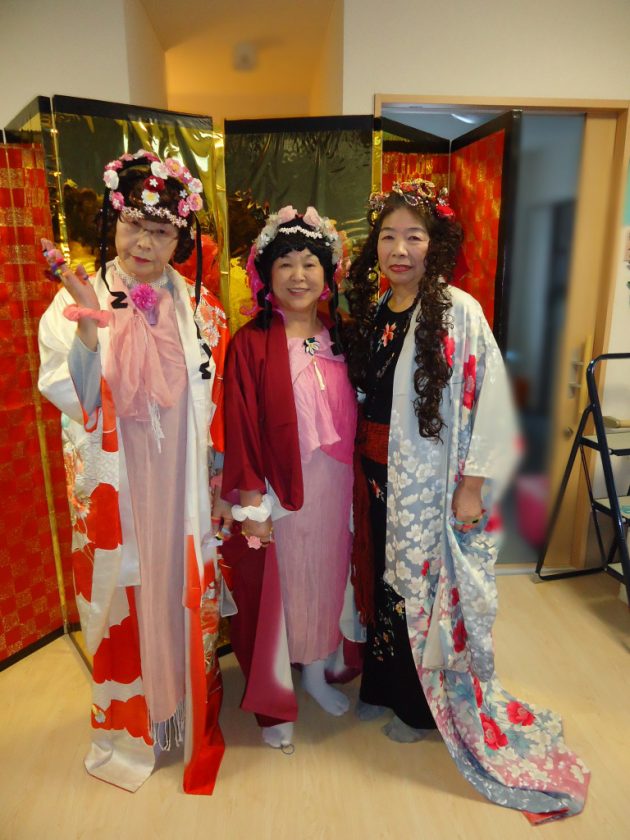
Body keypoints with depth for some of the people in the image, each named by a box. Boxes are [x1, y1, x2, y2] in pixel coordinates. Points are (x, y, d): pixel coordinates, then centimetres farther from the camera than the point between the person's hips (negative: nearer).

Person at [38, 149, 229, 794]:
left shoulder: (199, 307, 2)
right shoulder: (78, 300, -4)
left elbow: (217, 403, 5)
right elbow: (72, 399, -14)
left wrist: (223, 486, 5)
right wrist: (89, 322, -27)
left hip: (184, 488, 2)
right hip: (113, 489, -1)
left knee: (188, 591, 13)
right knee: (122, 597, 12)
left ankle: (189, 712, 39)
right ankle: (128, 724, 38)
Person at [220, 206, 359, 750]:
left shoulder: (339, 337, 4)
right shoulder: (251, 343, -10)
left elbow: (353, 418, 7)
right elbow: (240, 429, -11)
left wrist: (357, 486, 5)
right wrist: (251, 503, -12)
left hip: (334, 488, 5)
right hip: (278, 492, -4)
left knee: (326, 578, 19)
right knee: (275, 588, 11)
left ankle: (318, 672, 45)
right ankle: (275, 702, 34)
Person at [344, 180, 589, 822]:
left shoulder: (458, 312, -12)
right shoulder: (368, 310, 5)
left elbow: (489, 401, -14)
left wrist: (473, 485, -14)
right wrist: (358, 468, 7)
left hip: (432, 483, -5)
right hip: (377, 478, 6)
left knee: (427, 586, 9)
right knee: (380, 578, 17)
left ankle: (423, 706, 34)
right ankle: (381, 686, 41)